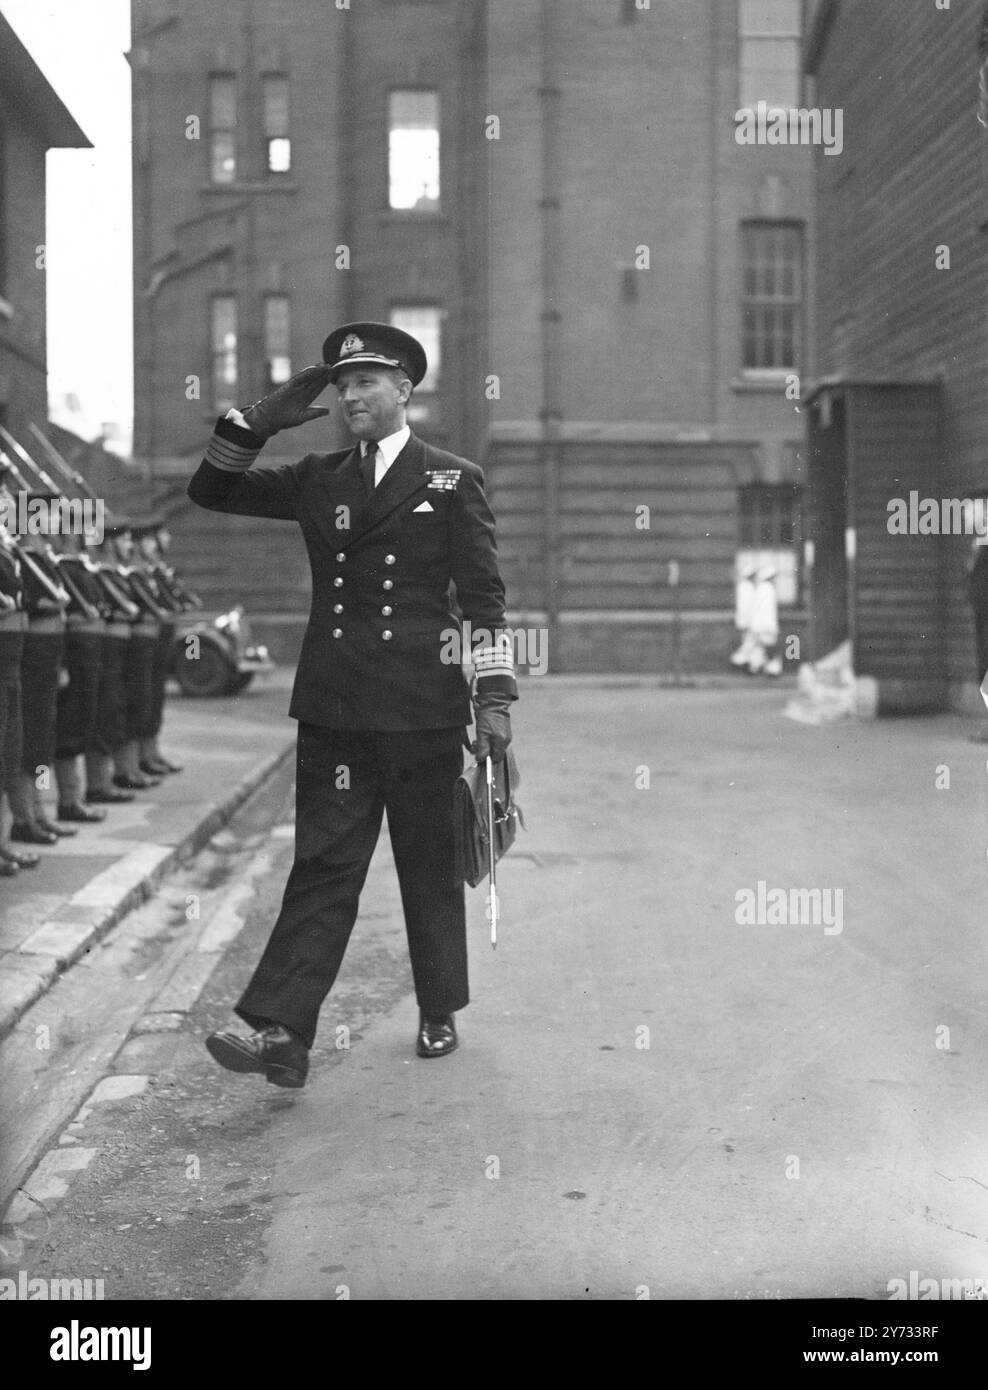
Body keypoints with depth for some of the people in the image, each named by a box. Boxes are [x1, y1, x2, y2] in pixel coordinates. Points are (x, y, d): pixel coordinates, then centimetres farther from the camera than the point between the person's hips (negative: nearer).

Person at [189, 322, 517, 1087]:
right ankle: (283, 1035, -6)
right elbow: (212, 492, 13)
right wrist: (259, 421, 0)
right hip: (335, 707, 3)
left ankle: (440, 1016, 25)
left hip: (422, 707, -2)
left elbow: (484, 594, 0)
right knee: (322, 865, -2)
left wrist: (495, 695, -6)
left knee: (429, 866, 9)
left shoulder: (454, 479, 4)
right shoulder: (317, 479, 14)